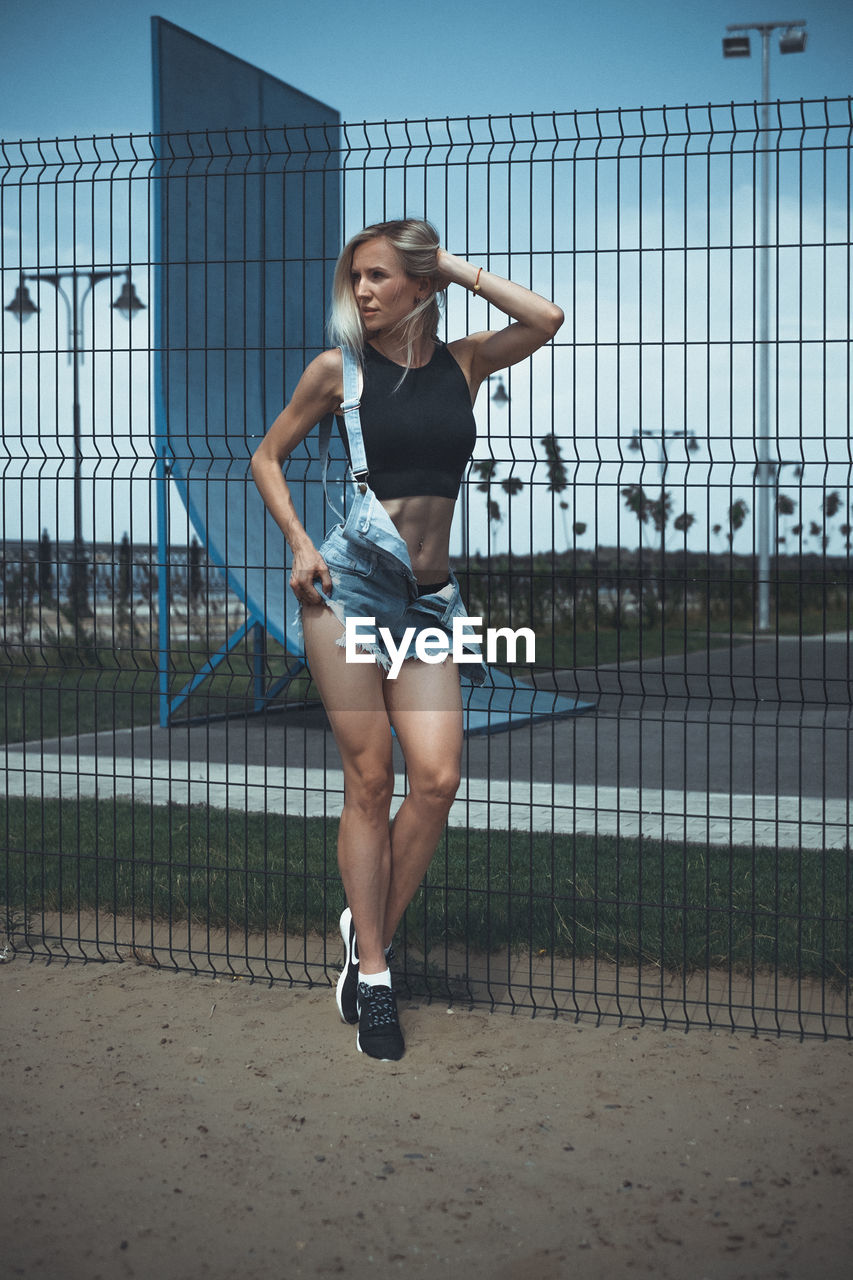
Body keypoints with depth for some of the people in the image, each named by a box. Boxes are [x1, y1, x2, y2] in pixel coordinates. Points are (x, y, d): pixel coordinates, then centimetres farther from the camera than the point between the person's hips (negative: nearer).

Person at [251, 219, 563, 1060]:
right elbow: (267, 457, 12)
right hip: (351, 581, -3)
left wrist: (461, 269, 3)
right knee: (369, 778, -2)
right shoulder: (340, 368, 4)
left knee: (437, 779, -8)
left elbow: (544, 320, -6)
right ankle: (373, 975, 7)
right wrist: (297, 542, -2)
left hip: (429, 598, 3)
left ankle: (369, 934, 14)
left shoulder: (463, 362, 9)